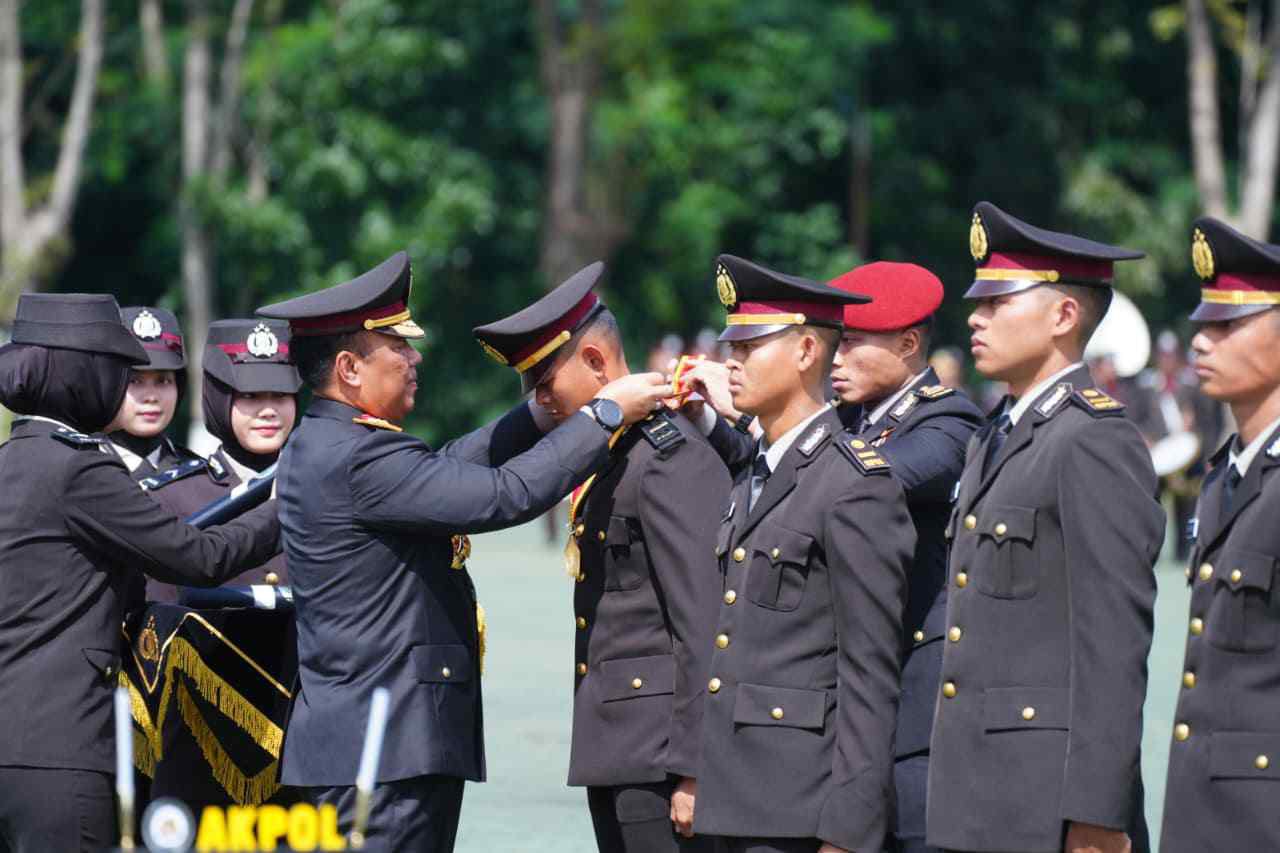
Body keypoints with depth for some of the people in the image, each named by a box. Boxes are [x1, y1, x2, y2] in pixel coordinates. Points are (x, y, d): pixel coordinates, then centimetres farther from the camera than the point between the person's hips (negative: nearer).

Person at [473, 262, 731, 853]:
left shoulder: (671, 462, -14)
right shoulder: (611, 460, 16)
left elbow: (704, 628, -19)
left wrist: (693, 772, -20)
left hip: (659, 758, -10)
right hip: (617, 757, 10)